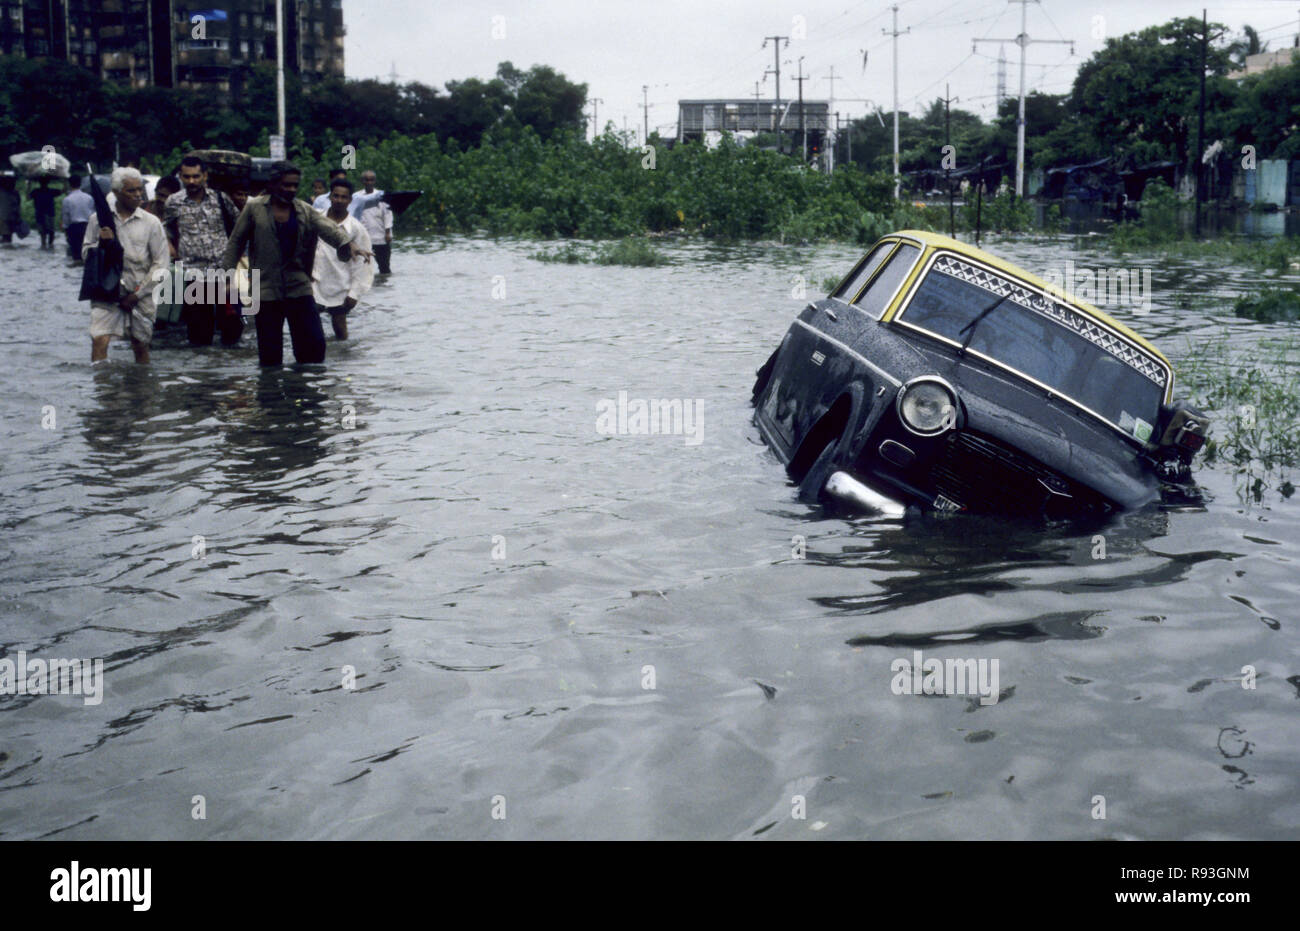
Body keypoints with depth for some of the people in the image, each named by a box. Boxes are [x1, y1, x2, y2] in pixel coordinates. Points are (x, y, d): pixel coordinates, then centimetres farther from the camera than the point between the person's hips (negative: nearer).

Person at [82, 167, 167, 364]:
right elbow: (85, 254, 10)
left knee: (141, 345, 6)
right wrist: (101, 242, -12)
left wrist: (137, 294, -4)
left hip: (141, 294, 0)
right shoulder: (98, 219, 6)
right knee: (99, 340, -14)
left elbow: (160, 264, 2)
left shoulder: (151, 222, 4)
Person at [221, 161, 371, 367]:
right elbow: (236, 242, 6)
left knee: (315, 344, -4)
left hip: (299, 288, 2)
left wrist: (348, 245, -32)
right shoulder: (254, 208, 1)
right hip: (266, 290, -2)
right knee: (270, 354, 2)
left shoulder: (305, 211, 5)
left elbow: (329, 228, -12)